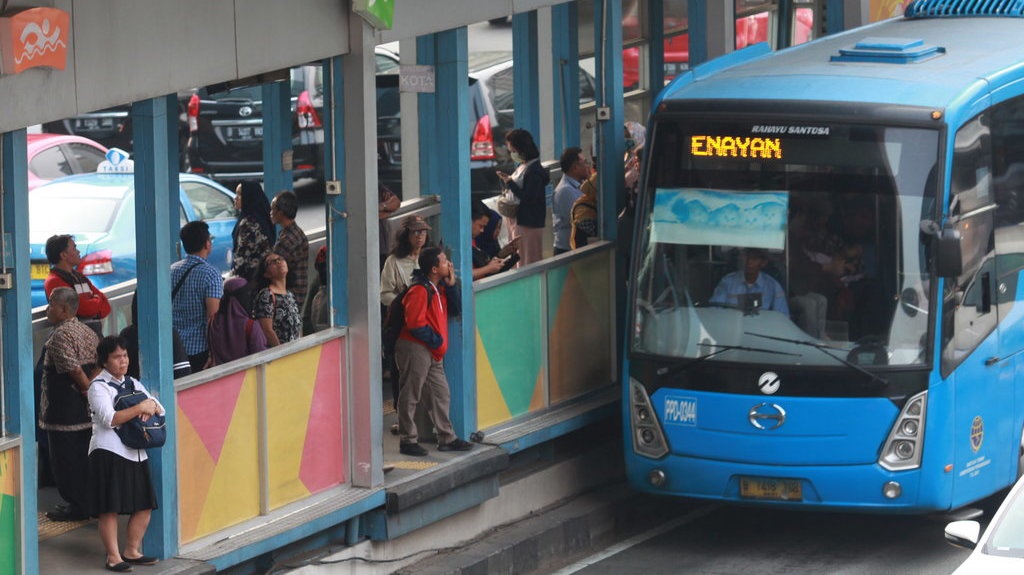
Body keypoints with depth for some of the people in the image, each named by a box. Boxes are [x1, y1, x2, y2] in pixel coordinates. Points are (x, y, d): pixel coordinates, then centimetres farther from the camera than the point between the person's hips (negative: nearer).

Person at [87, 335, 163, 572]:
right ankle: (113, 556, -2)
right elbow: (109, 418, -19)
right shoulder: (99, 386, -6)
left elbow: (160, 409, 15)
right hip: (108, 452, -7)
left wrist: (151, 407, -8)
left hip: (135, 452, 7)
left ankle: (131, 551, 22)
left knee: (144, 505, 9)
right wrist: (140, 408, -22)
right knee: (109, 507, -6)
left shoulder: (133, 383, 16)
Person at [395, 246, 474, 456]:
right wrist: (435, 340, -12)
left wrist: (451, 285, 4)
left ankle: (447, 438, 19)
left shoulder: (439, 289, 13)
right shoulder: (420, 290, -17)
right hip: (414, 349, -10)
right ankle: (407, 440, 5)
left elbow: (454, 310, 14)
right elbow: (415, 323, -21)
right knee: (410, 395, -1)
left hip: (432, 352, 10)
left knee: (441, 394, 12)